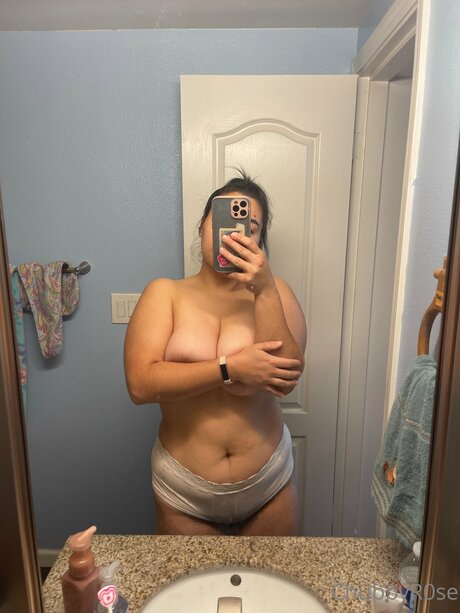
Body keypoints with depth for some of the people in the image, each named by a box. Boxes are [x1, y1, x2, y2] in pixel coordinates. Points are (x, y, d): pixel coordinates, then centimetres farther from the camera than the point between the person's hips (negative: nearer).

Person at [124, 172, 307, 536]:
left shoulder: (275, 293, -4)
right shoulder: (165, 293, -6)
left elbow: (286, 379, -18)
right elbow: (140, 384, -18)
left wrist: (264, 289, -26)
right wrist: (230, 367, -24)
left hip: (269, 486, 1)